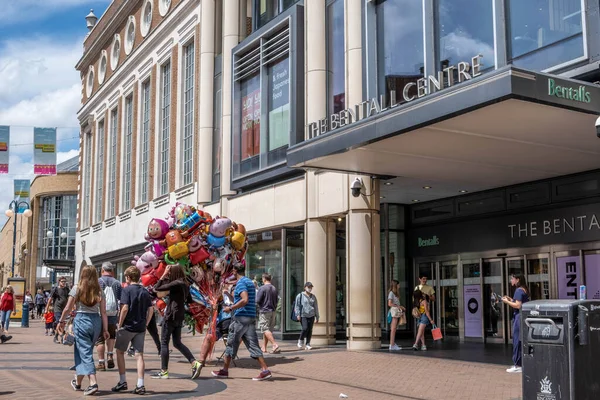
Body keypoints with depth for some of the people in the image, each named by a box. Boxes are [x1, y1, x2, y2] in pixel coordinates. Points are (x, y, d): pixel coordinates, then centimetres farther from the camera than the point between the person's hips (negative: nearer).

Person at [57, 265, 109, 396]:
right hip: (96, 321, 4)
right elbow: (103, 312, 1)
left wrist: (61, 321, 13)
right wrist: (105, 329, 3)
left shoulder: (77, 288, -3)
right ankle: (78, 382, 30)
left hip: (81, 320, -4)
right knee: (81, 351, 19)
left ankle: (93, 383, -13)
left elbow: (67, 309, -1)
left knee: (85, 353, -2)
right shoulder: (99, 291, 4)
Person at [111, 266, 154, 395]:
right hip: (141, 328, 5)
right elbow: (151, 310, 7)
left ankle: (122, 381, 13)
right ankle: (140, 385, -1)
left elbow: (125, 308, -16)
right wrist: (146, 323, 12)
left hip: (128, 326, -5)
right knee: (139, 354, 4)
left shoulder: (127, 290, -9)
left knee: (120, 352, 13)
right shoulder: (145, 291, 8)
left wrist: (120, 324, -8)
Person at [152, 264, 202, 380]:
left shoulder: (176, 283, -16)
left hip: (171, 316, -9)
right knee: (177, 343, 15)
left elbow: (157, 288, -15)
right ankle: (195, 363, 4)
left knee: (164, 343, 0)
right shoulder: (184, 285, 12)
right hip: (179, 317, 9)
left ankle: (164, 371, 1)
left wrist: (164, 275, -4)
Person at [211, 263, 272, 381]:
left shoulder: (241, 283, -10)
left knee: (231, 344, 5)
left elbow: (245, 300, -24)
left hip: (240, 317, -8)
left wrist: (230, 308, -16)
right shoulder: (250, 282, 17)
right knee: (253, 345, 2)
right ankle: (265, 370, -9)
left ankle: (224, 370, 16)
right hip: (251, 318, 8)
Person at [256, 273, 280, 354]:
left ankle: (275, 344, -22)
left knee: (265, 329, -8)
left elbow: (257, 301, -14)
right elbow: (276, 300, 16)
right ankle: (264, 347, 17)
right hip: (273, 311, 7)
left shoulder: (262, 288, -12)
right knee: (268, 330, 11)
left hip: (264, 311, -7)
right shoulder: (274, 288, 10)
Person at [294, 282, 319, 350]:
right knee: (305, 328, -16)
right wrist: (298, 314, -9)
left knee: (310, 330, 0)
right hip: (303, 315, -4)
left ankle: (308, 344, 8)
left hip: (311, 316, 4)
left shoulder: (313, 297, 15)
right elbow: (297, 305, 1)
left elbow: (316, 307, 18)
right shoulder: (300, 296, 2)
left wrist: (317, 317, 16)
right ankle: (301, 340, 9)